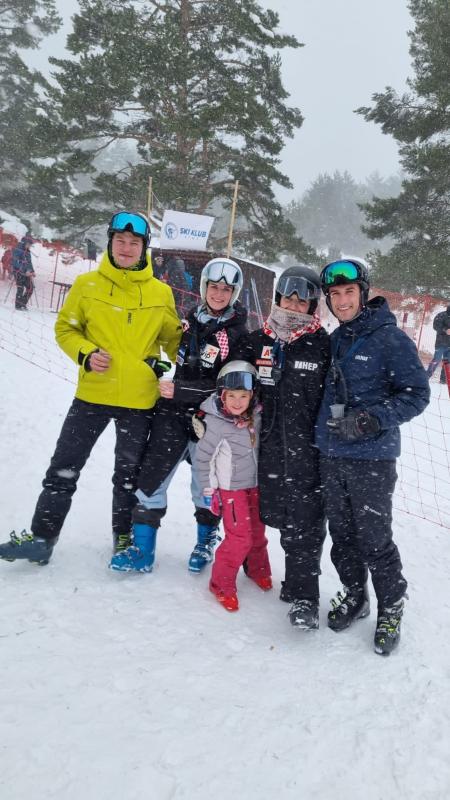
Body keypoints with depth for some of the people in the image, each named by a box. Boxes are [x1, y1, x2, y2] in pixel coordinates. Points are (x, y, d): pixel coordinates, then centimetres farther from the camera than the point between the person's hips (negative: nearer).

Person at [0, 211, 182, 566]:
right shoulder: (87, 284, -2)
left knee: (129, 474, 14)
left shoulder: (161, 293, 0)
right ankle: (42, 538, 17)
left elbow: (173, 338, 12)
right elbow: (65, 328, 5)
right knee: (64, 469, 5)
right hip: (92, 394, 0)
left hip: (139, 401, 0)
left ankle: (125, 538, 31)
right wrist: (85, 353, -13)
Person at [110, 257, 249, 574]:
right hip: (174, 413, 4)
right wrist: (169, 389, 14)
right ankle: (143, 550, 13)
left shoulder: (239, 334, -9)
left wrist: (180, 391, -19)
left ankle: (206, 543, 35)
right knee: (151, 477, 0)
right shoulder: (191, 321, 6)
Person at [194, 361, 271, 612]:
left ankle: (258, 569, 44)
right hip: (231, 488, -5)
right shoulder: (216, 424, -24)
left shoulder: (256, 416, -8)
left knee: (257, 530, 19)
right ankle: (222, 583, 10)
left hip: (255, 484, 6)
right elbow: (202, 458, -13)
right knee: (239, 537, -9)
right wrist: (209, 489, -9)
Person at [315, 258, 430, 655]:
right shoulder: (334, 341, 10)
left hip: (372, 459, -6)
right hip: (331, 457, 6)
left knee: (374, 540, 1)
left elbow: (417, 393, -10)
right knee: (341, 535, 16)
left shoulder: (390, 338, -9)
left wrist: (372, 420, -20)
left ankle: (391, 608, 23)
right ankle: (354, 596, 36)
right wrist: (327, 424, 9)